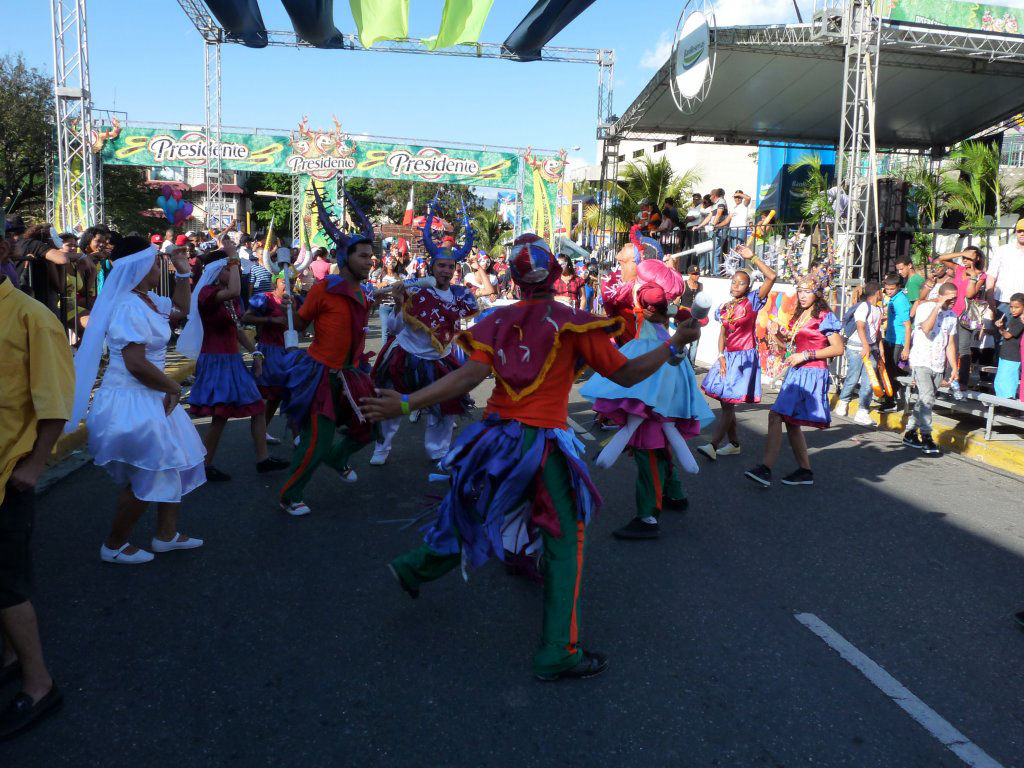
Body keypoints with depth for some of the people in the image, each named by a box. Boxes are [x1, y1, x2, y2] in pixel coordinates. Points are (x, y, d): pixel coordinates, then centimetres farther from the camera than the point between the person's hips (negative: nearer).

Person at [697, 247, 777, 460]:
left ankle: (713, 445, -16)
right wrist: (721, 356, -3)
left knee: (729, 402, -11)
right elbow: (722, 334, 11)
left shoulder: (752, 302, -6)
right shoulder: (725, 308, 9)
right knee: (726, 402, 10)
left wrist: (752, 257, -15)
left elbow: (772, 277, -16)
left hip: (744, 357, -6)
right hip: (728, 356, 6)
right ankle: (734, 444, 22)